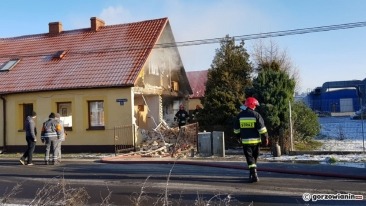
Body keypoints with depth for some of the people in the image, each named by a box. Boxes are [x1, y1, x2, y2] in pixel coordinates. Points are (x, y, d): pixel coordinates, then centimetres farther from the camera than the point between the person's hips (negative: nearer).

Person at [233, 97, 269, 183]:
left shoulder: (240, 115, 3)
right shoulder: (256, 115, -7)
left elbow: (236, 129, 12)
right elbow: (262, 128, -10)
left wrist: (239, 136, 25)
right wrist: (265, 138, -2)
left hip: (245, 141, 1)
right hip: (255, 140, -1)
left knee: (249, 157, 0)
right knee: (254, 157, 16)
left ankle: (253, 174, -13)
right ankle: (252, 173, 26)